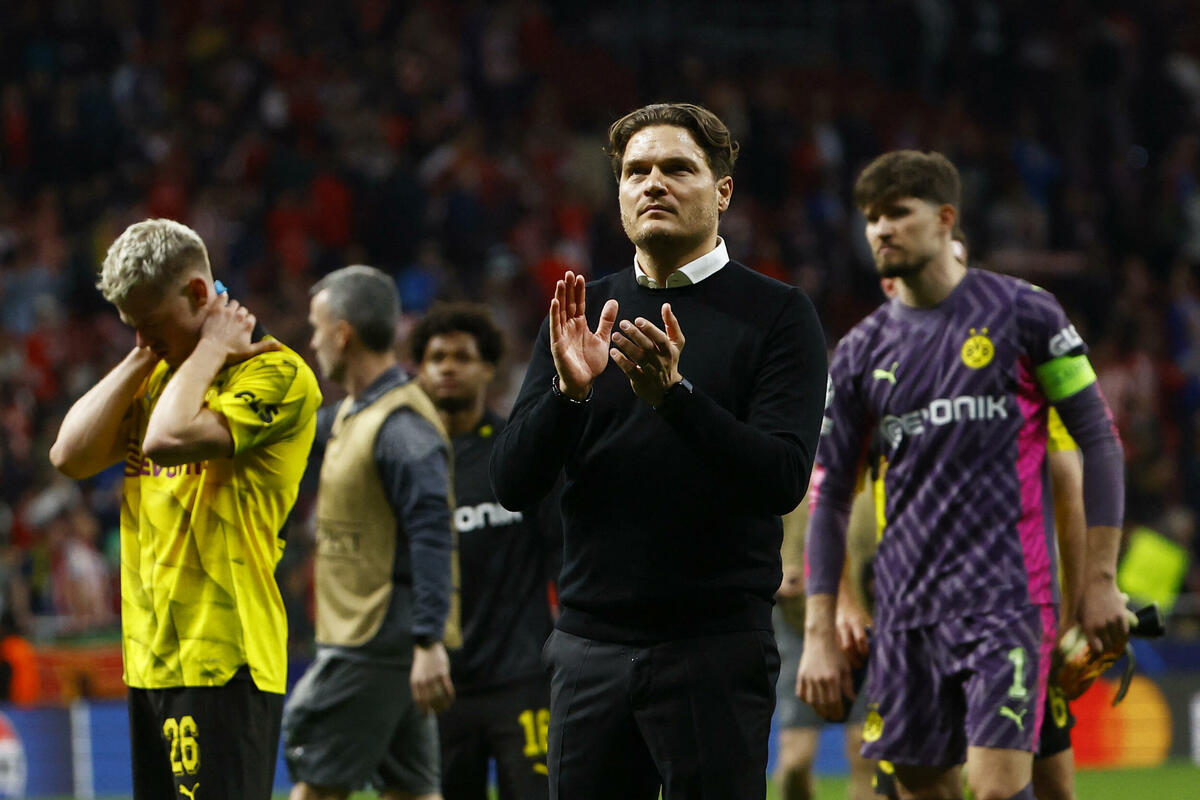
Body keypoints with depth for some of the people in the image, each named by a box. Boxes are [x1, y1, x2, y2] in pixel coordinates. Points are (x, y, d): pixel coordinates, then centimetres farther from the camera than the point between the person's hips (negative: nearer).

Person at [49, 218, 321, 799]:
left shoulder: (276, 373, -8)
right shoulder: (161, 375, 19)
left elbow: (170, 439, -22)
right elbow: (72, 456, 8)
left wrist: (210, 348, -8)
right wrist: (139, 360, 5)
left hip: (224, 658, -9)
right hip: (150, 658, 9)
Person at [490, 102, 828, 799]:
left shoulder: (778, 314, 0)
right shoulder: (584, 311, 12)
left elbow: (784, 479, -12)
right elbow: (513, 484, 5)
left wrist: (674, 393, -23)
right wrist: (569, 390, -13)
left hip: (716, 644, -4)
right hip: (591, 645, 4)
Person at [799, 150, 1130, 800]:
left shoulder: (1021, 313, 0)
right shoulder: (862, 352, 10)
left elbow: (1099, 440, 2)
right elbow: (828, 496, 12)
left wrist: (1099, 579, -4)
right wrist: (820, 632, 5)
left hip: (1007, 593, -4)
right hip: (905, 601, 4)